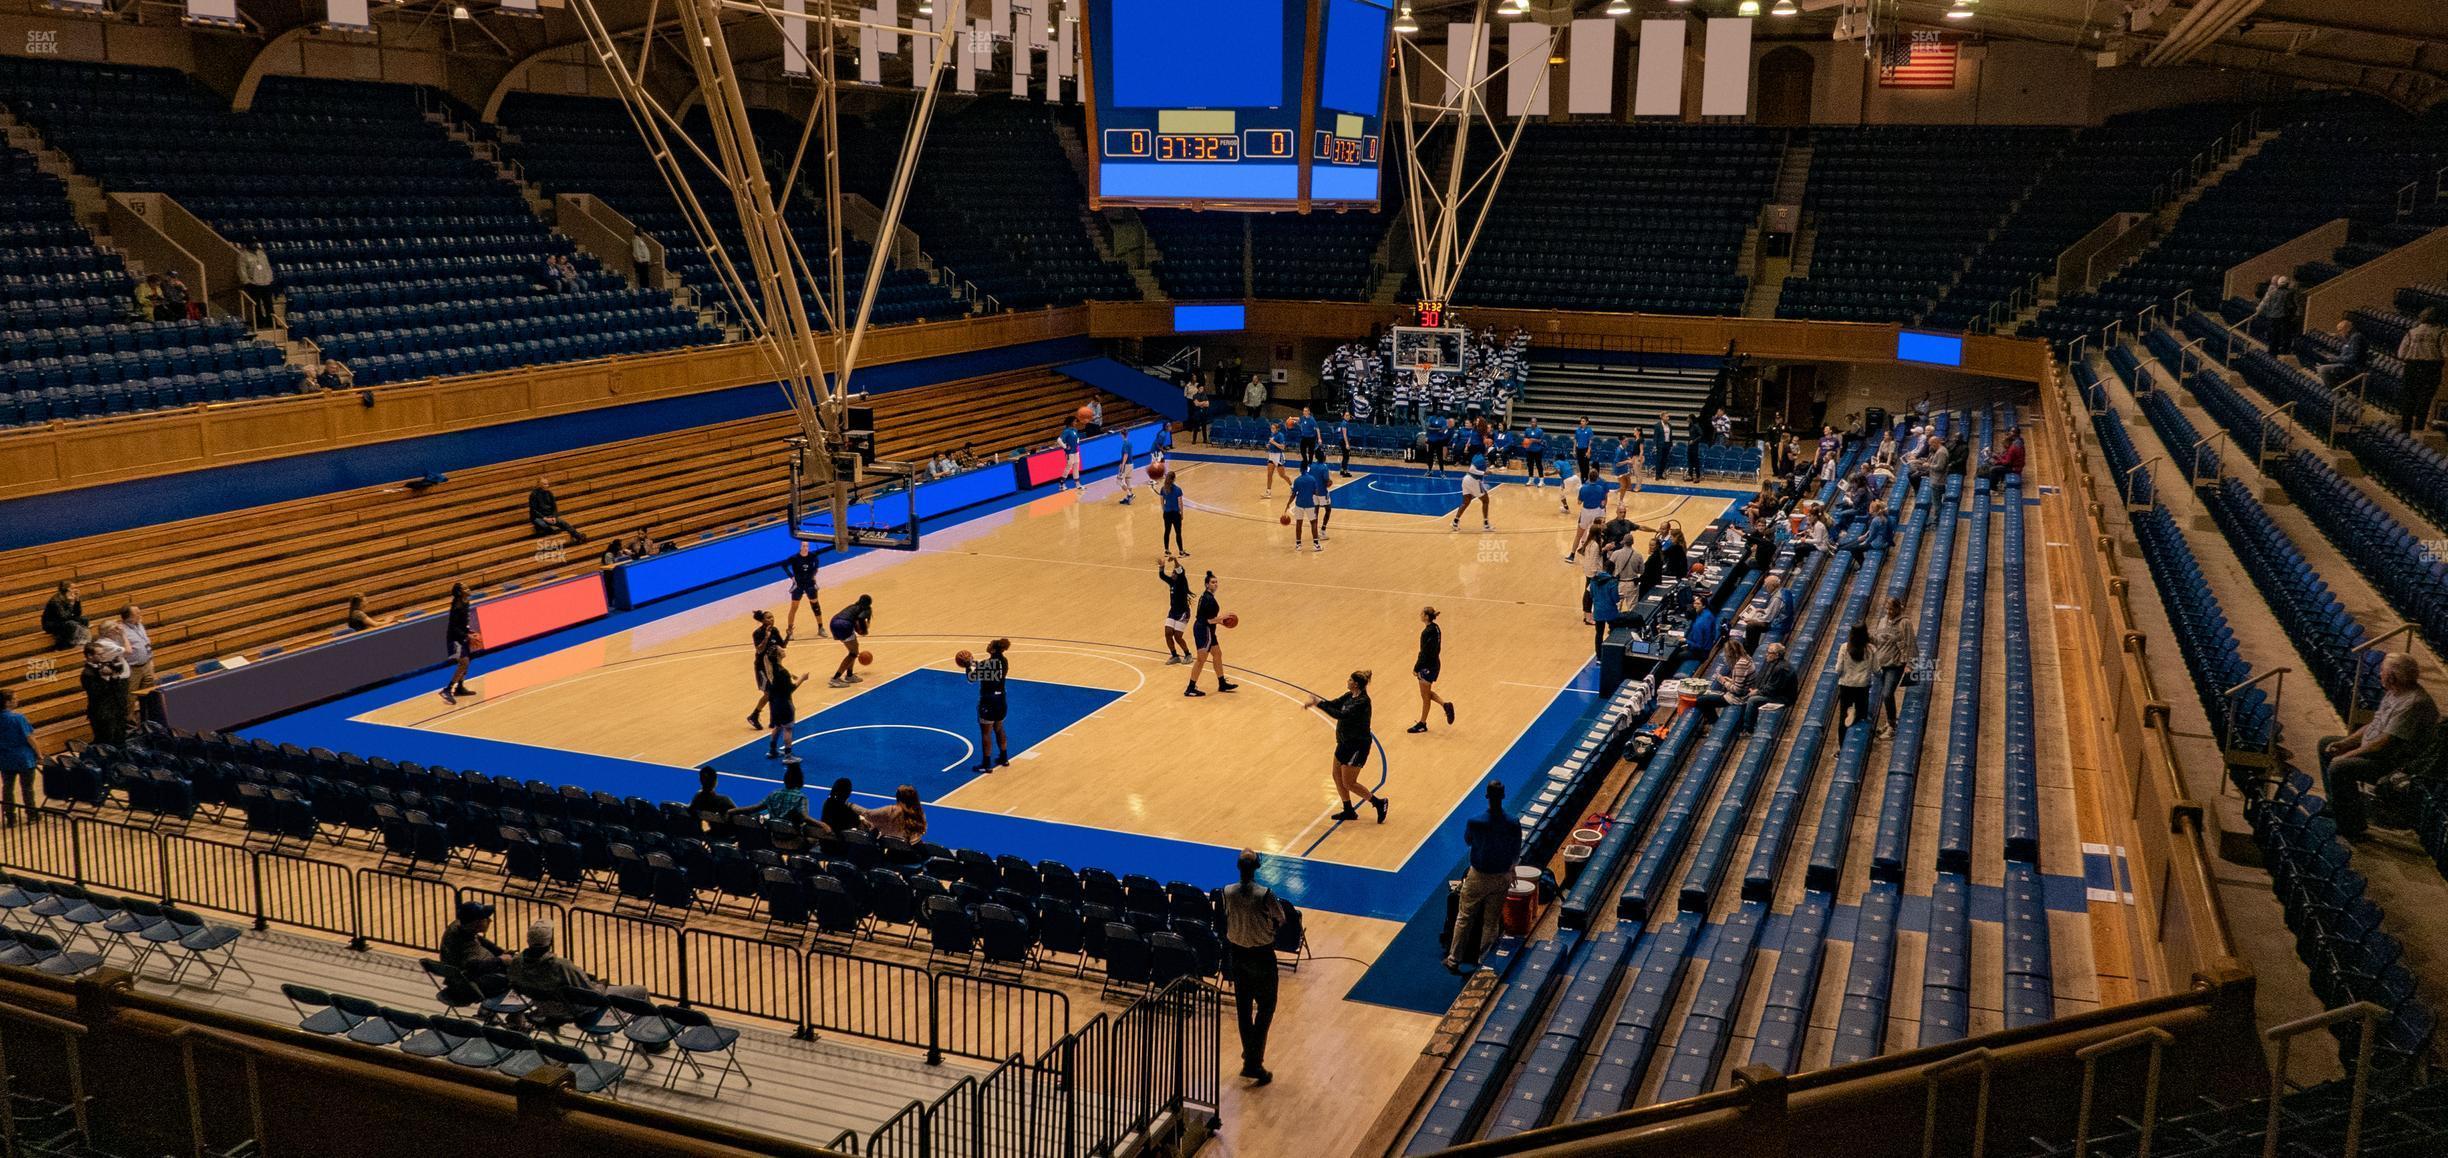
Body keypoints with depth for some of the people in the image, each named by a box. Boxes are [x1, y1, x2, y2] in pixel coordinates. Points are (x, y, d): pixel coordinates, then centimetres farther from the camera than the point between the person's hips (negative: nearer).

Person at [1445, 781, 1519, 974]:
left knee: (1464, 919, 13)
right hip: (1502, 878, 2)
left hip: (1478, 877, -2)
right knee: (1492, 922, 16)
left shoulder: (1474, 822, -21)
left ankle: (1454, 960, 20)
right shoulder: (1514, 824, -16)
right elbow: (1516, 854, -1)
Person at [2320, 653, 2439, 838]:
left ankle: (2353, 828, -15)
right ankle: (2336, 807, 19)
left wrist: (2347, 755, -20)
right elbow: (2374, 724, 16)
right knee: (2325, 743, 16)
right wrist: (2343, 743, 5)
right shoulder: (2395, 693, 6)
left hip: (2394, 763, -11)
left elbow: (2384, 743, -27)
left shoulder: (2414, 703, -27)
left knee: (2338, 767, -29)